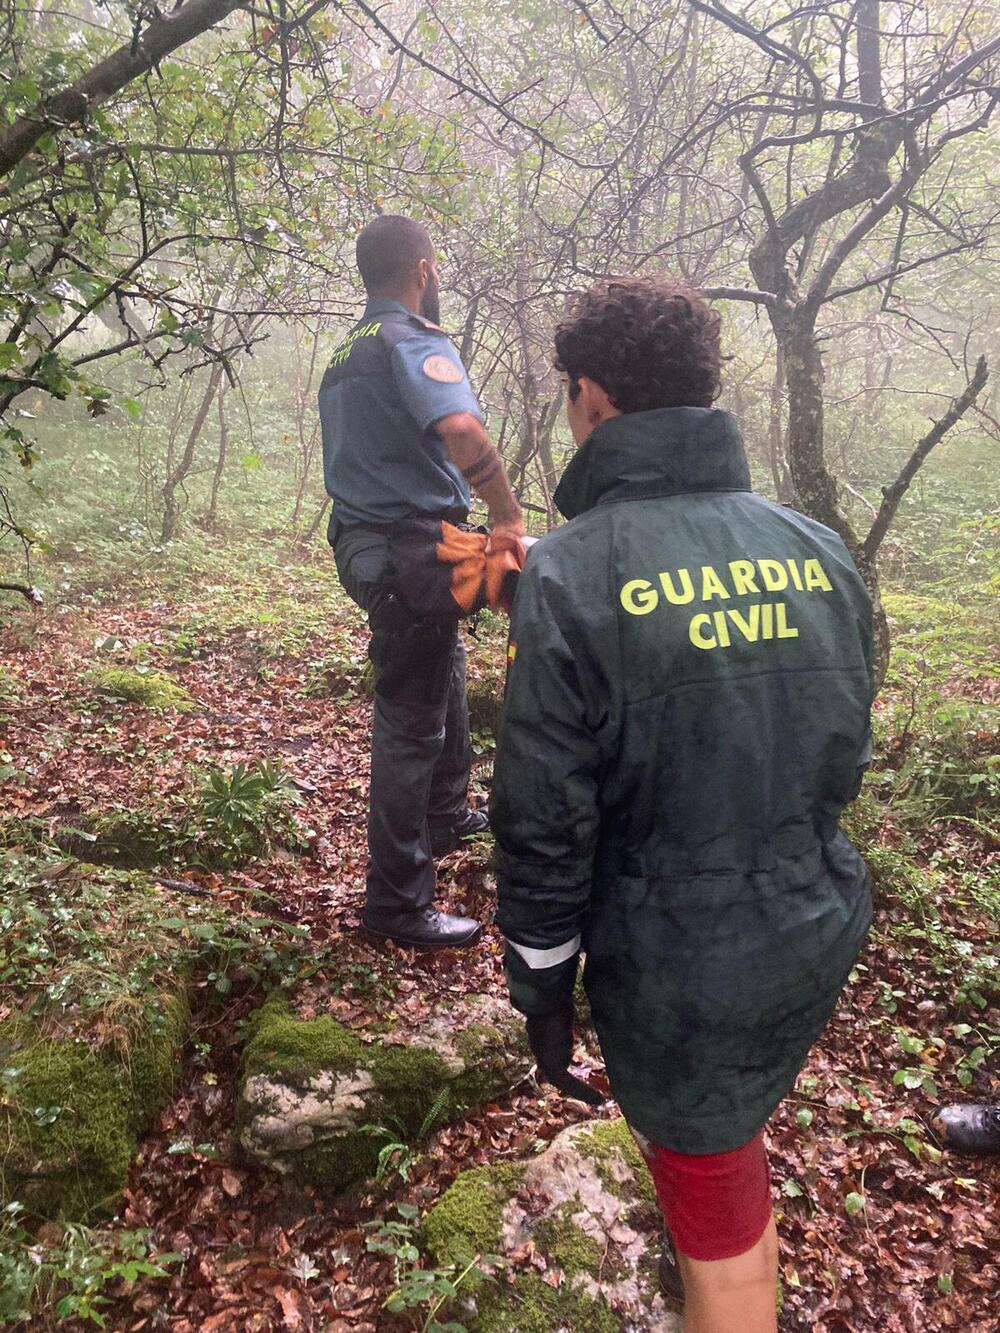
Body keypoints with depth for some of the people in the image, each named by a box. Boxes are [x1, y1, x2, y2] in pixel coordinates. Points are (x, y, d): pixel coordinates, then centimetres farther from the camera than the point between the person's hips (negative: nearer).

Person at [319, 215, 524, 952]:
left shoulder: (349, 349, 16)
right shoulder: (412, 339, -15)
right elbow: (459, 428, -35)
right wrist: (509, 515, -24)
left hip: (365, 539, 10)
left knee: (445, 686, 26)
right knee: (412, 719, -2)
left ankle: (446, 817, 45)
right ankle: (398, 902, 9)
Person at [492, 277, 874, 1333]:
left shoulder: (569, 574, -21)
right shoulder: (817, 551, -4)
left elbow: (546, 822, -17)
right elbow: (846, 754, 6)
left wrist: (540, 987, -2)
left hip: (680, 965, -6)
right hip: (819, 935, 6)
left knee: (719, 1226, 16)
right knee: (735, 1131, 31)